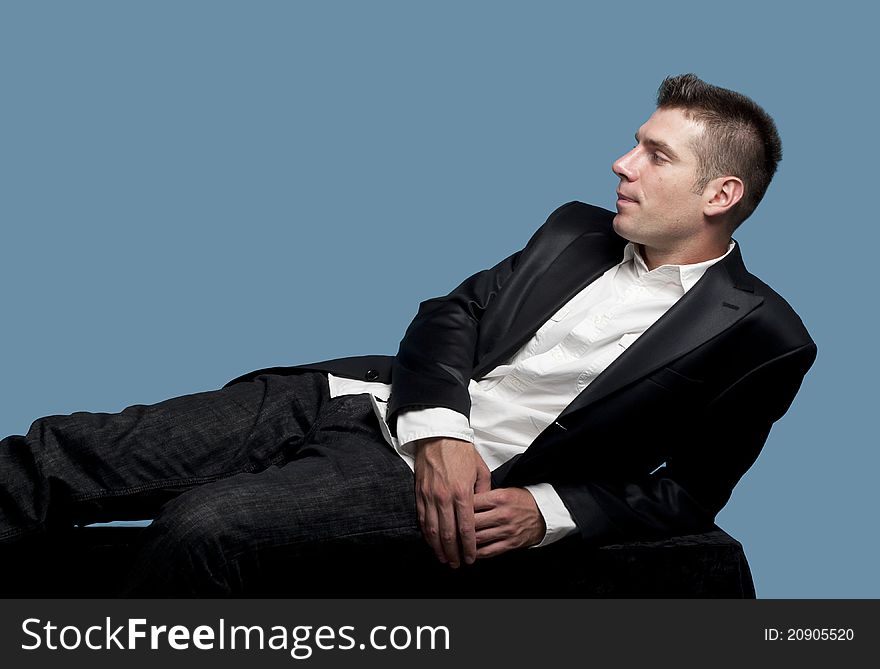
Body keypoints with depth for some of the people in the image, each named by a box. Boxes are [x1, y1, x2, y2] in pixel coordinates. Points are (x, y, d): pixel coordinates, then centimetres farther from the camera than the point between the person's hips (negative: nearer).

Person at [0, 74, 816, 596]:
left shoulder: (761, 336, -1)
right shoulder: (578, 230, 14)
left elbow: (687, 493, 1)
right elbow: (453, 311, 11)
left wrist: (547, 510, -13)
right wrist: (439, 429, -9)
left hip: (463, 481, -5)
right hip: (366, 395, 6)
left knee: (202, 527, -29)